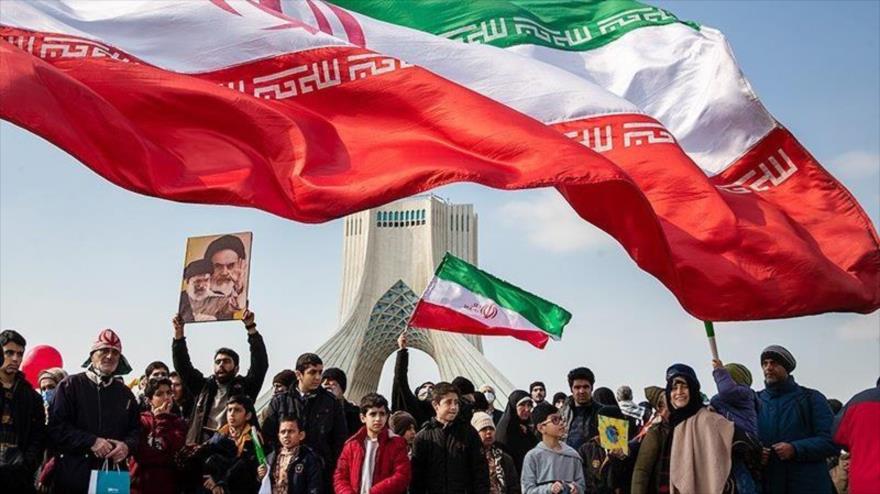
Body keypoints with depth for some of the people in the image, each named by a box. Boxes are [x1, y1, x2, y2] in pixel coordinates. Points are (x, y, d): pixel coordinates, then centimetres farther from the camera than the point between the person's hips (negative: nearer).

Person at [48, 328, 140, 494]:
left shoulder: (125, 393, 16)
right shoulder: (71, 385, 3)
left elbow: (135, 429, 16)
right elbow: (56, 427, -6)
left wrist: (127, 446, -7)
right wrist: (91, 441, -16)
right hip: (73, 475, -3)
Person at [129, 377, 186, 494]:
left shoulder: (178, 422, 8)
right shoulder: (141, 420, 0)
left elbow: (176, 449, -11)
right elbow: (141, 454, -12)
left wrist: (162, 420, -5)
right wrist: (167, 457, -6)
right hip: (141, 485, -2)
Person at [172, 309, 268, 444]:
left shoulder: (244, 387, 12)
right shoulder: (204, 386, 20)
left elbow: (260, 363, 2)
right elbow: (182, 365, 17)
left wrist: (251, 328, -5)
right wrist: (179, 332, 7)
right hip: (200, 445, 2)